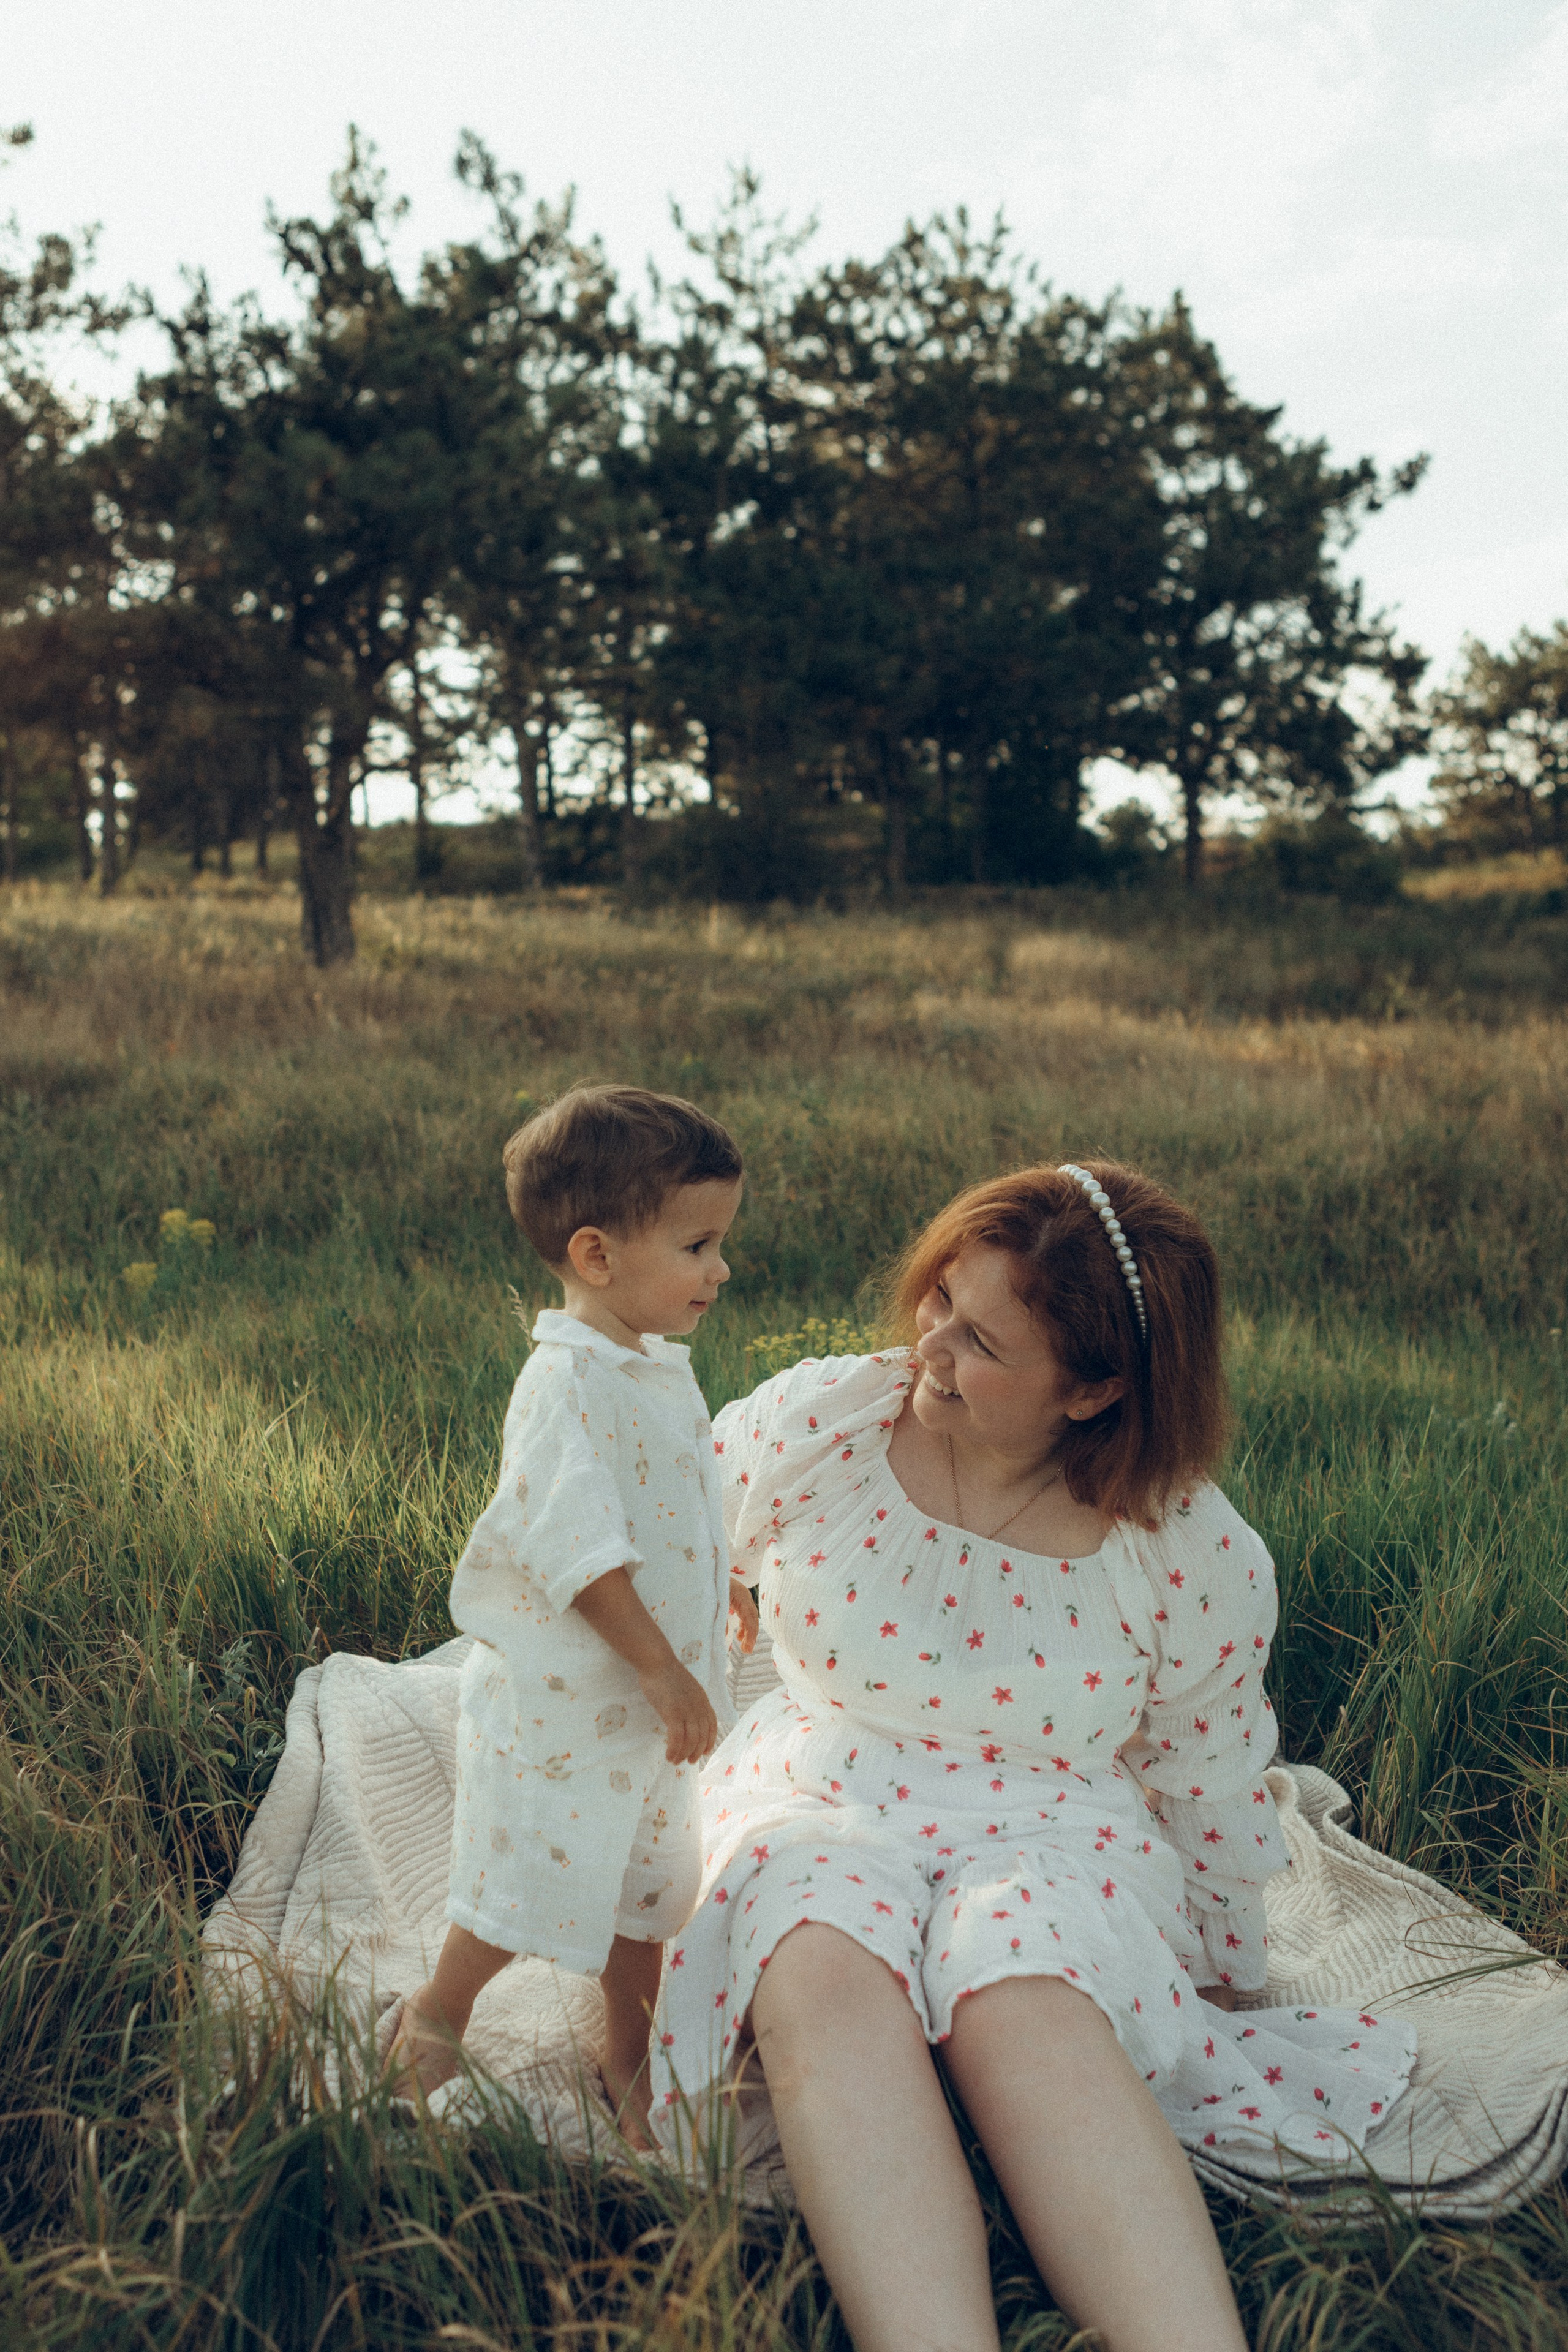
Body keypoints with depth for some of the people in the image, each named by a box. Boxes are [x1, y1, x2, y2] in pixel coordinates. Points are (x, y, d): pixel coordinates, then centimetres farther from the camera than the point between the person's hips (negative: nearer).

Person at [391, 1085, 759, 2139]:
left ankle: (632, 2051, 37)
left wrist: (722, 1581, 33)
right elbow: (577, 1549, -29)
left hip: (649, 1695, 9)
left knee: (644, 1875, 19)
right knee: (537, 1878, 5)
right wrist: (662, 1669, -26)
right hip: (562, 1698, -8)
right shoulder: (569, 1383, -25)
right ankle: (437, 2014, 31)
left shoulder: (657, 1366, 5)